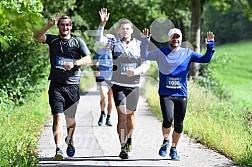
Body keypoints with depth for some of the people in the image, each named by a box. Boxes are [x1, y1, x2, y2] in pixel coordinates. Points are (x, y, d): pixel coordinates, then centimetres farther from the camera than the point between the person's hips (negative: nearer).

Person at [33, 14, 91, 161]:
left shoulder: (78, 42, 6)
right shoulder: (52, 40, 7)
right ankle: (59, 149, -16)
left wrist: (74, 63, -18)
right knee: (57, 117, -12)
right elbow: (37, 36, -9)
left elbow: (88, 59, -1)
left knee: (70, 117, 12)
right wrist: (49, 25, -23)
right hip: (56, 85, -1)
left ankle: (70, 141, 40)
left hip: (72, 85, 1)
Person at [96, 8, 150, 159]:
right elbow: (99, 39, -11)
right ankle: (123, 147, -14)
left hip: (134, 85, 1)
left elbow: (147, 64, 1)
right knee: (122, 114, -13)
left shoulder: (139, 45, 3)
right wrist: (103, 23, -24)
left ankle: (129, 140, 35)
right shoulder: (114, 43, 3)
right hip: (118, 85, -1)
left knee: (130, 114, 11)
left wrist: (135, 71, -16)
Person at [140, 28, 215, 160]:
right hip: (165, 94, -2)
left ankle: (174, 149, 23)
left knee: (179, 125, 5)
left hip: (182, 95, 2)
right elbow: (145, 56, 4)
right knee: (168, 119, -20)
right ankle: (165, 141, 8)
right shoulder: (161, 52, 4)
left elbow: (205, 59, 4)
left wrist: (210, 46, -10)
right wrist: (145, 41, -8)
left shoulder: (187, 53, 7)